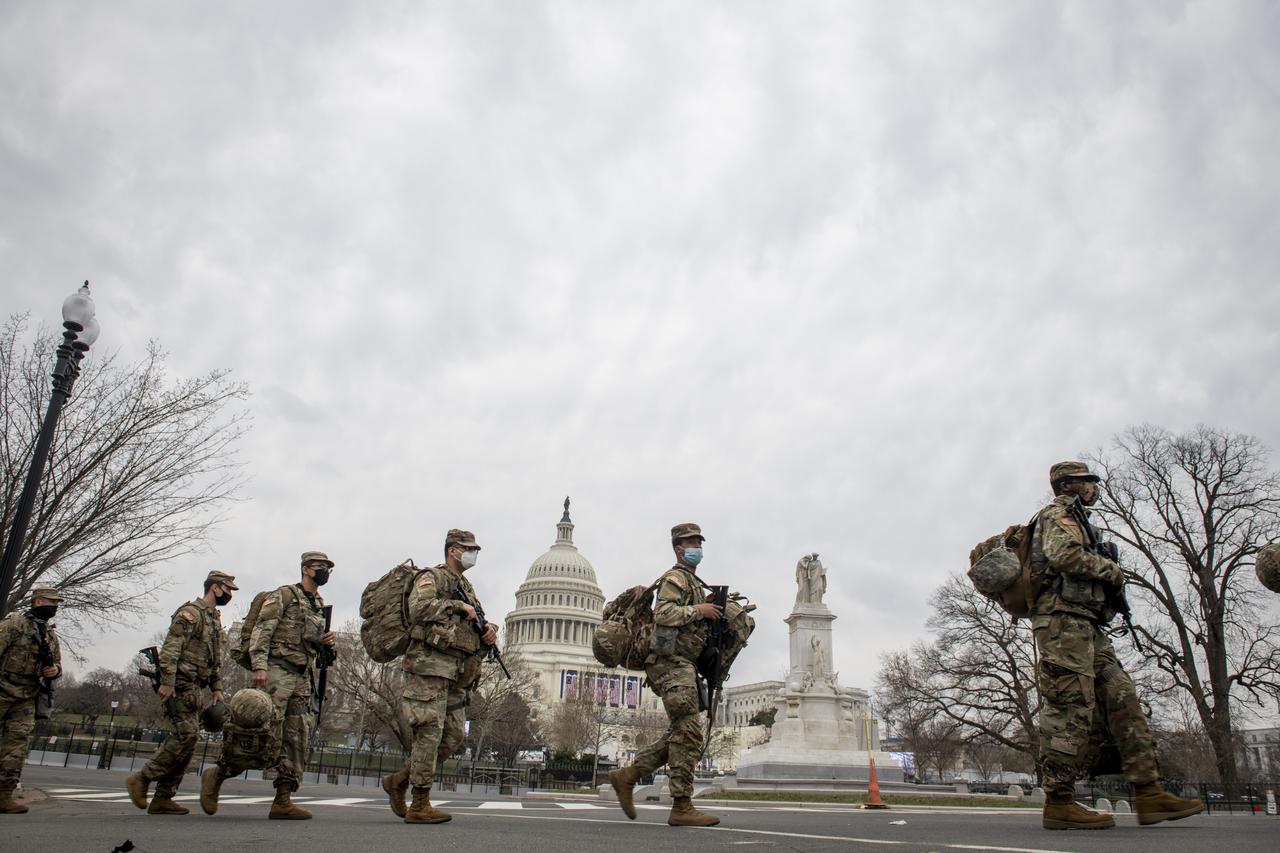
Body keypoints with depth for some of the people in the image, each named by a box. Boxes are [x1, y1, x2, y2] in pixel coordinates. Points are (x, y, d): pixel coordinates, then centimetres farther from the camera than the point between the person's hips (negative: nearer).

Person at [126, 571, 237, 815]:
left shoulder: (215, 619, 20)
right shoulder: (190, 613, -8)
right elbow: (170, 649, -17)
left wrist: (217, 687, 17)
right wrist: (166, 682, -23)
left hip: (195, 689, 9)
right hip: (181, 684, -9)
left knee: (186, 739, 5)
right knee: (187, 735, -15)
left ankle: (162, 798, 8)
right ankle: (142, 778, -4)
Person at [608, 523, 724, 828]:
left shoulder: (693, 582, 25)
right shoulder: (675, 577, -6)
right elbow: (663, 614, -22)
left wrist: (713, 617, 15)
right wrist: (699, 610, -16)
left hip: (683, 665, 10)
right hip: (672, 662, -10)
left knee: (681, 733, 10)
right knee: (688, 731, -11)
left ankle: (627, 776, 15)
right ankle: (682, 807, -7)